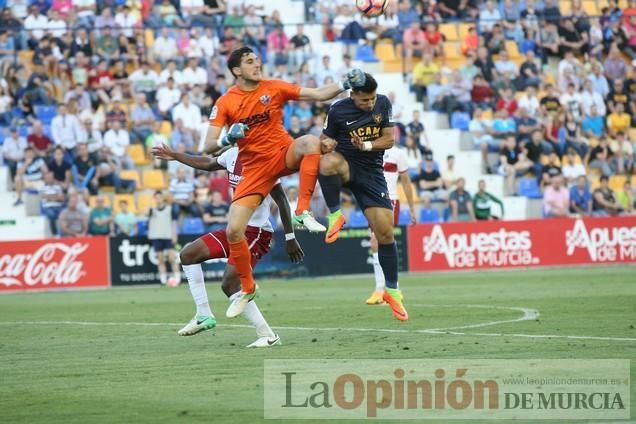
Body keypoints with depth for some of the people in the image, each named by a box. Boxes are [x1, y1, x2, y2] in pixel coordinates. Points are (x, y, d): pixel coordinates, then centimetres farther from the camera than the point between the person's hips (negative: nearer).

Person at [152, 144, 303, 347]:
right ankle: (203, 315, 9)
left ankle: (267, 335, -12)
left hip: (256, 232, -9)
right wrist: (175, 156, 32)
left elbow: (281, 200, -16)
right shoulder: (233, 155, 4)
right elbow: (208, 164, 26)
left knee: (230, 283, -18)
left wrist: (290, 238, -14)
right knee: (188, 254, 7)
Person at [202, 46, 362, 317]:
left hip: (284, 154, 0)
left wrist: (344, 85, -19)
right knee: (234, 231, -9)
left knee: (311, 142, -35)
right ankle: (247, 288, 15)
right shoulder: (225, 103, -3)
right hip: (255, 168, 0)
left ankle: (303, 212, -29)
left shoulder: (273, 88, -1)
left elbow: (318, 95, -3)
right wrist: (228, 138, -29)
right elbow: (209, 146, -7)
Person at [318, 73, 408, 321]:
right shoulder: (338, 111, -8)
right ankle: (335, 215, -17)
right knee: (327, 162, -41)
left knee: (385, 232, -4)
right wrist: (326, 143, -21)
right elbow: (325, 139, 4)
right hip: (345, 164, -2)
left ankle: (391, 290, 12)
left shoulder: (383, 104, 0)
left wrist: (367, 145, -18)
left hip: (371, 170, 2)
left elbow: (389, 139, 1)